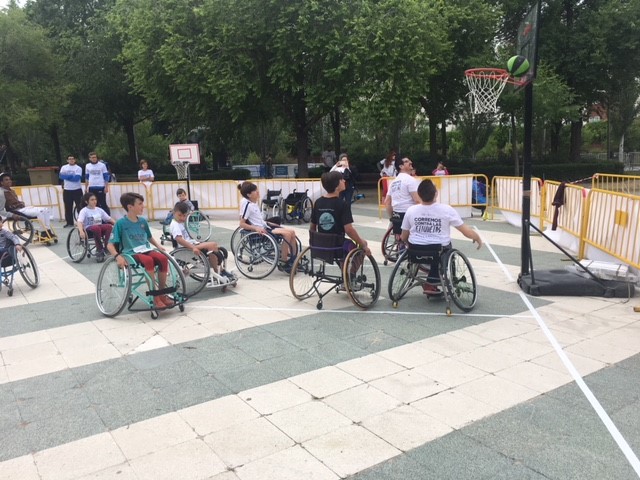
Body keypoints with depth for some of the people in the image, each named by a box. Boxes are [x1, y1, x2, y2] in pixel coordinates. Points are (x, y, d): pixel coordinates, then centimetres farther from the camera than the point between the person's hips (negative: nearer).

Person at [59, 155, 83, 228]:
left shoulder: (78, 168, -3)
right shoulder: (64, 167, 8)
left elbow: (77, 178, -16)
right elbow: (61, 176, -6)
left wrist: (66, 176, -10)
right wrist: (72, 176, -15)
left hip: (77, 190, -4)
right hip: (67, 190, 4)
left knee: (79, 206, -1)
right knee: (68, 207, 8)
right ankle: (69, 222, 16)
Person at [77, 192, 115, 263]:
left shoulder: (99, 210, 13)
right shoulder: (84, 211, -2)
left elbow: (109, 219, 13)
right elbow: (80, 222, -18)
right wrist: (81, 231, -37)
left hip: (100, 227, 4)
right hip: (89, 229, -4)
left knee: (109, 226, -29)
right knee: (96, 228, -39)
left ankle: (106, 247, -22)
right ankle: (99, 250, -27)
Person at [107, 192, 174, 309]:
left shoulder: (143, 221, 11)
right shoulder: (121, 223, -5)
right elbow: (110, 245, -7)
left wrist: (158, 246, 8)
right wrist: (118, 256, -24)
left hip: (146, 250, 5)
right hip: (131, 253, -5)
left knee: (163, 258, -26)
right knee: (148, 261, -37)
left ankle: (162, 293, -15)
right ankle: (154, 297, -29)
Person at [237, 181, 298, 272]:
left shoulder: (254, 202, 12)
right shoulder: (246, 204, -15)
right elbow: (242, 224, -18)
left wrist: (269, 223, 14)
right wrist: (256, 228, -28)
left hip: (264, 226, 9)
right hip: (260, 230, -9)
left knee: (292, 232, -1)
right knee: (287, 234, -22)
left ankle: (294, 260, 6)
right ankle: (283, 264, -13)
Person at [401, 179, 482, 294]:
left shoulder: (411, 210, -7)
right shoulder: (446, 209, -13)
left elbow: (403, 238, 4)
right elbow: (466, 231, -6)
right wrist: (478, 238, 15)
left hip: (416, 252, 2)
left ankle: (431, 283, 28)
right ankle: (431, 283, 24)